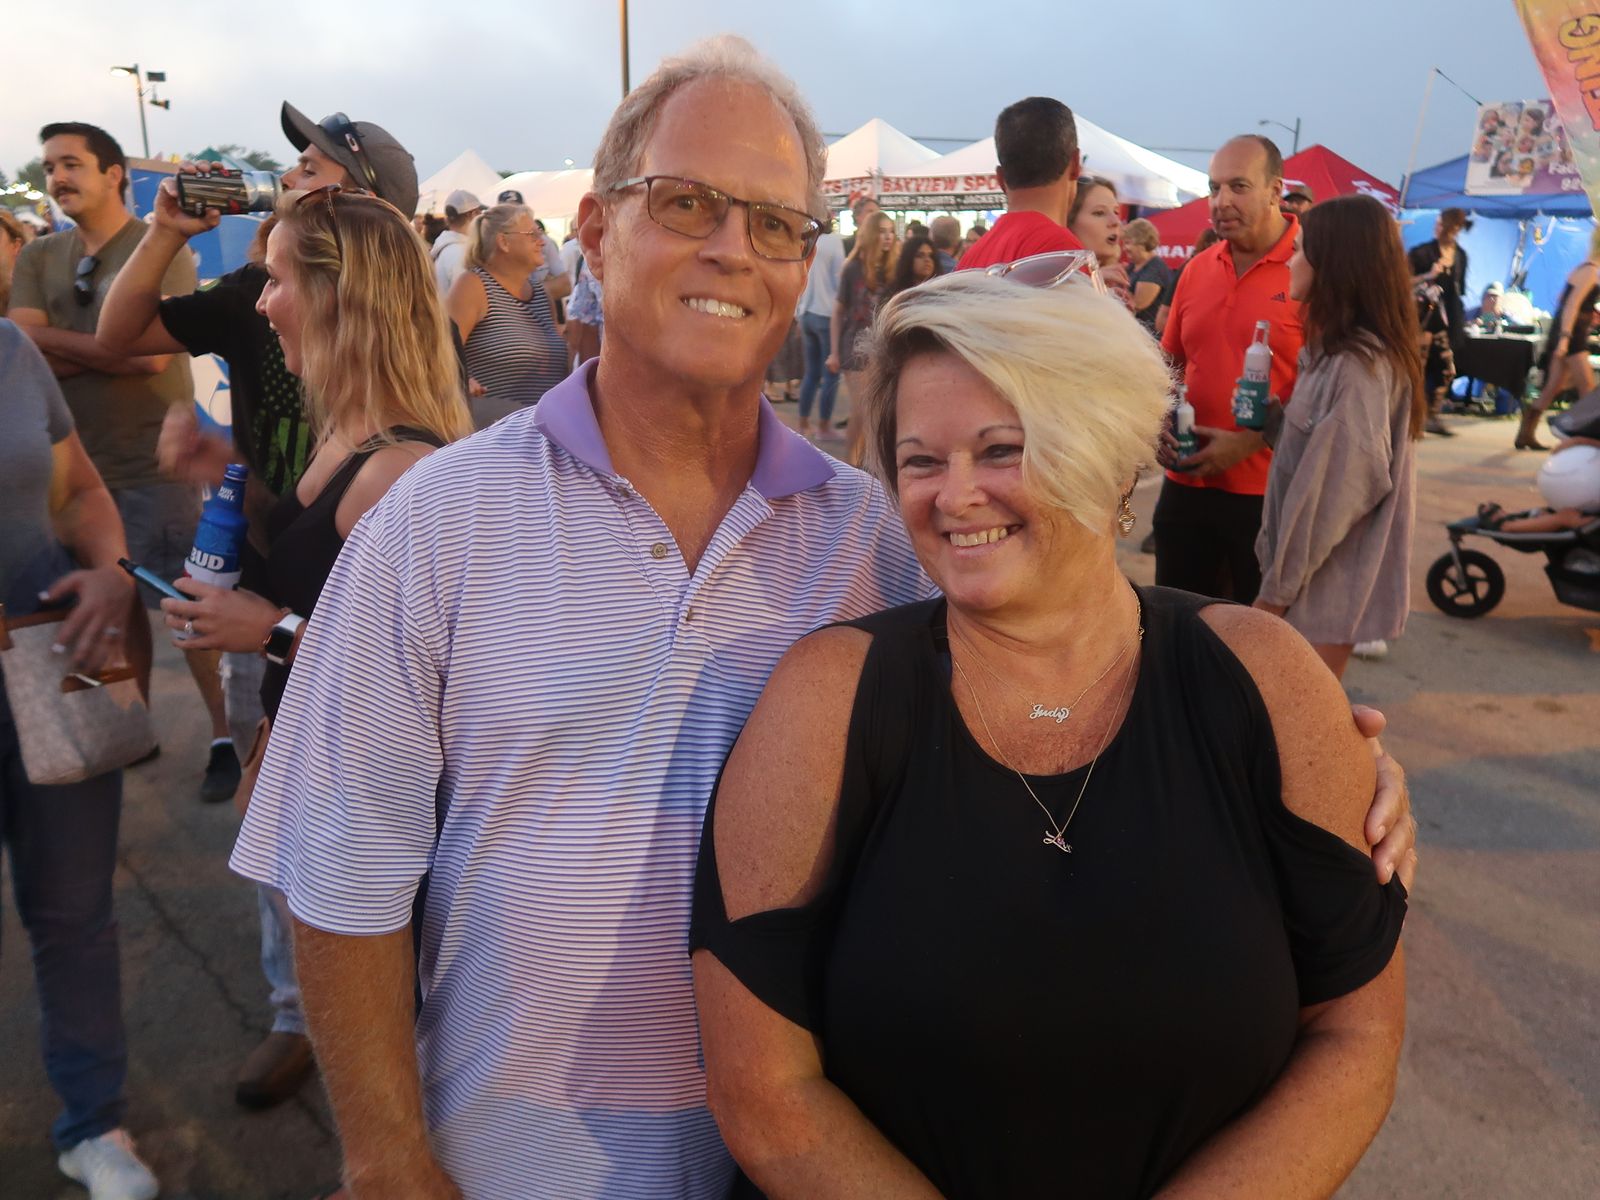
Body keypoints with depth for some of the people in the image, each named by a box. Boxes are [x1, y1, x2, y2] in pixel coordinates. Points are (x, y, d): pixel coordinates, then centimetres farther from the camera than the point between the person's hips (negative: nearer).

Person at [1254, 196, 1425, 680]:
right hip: (1317, 574, 9)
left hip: (1326, 582, -9)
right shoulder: (1338, 353, 12)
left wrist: (1278, 587, -16)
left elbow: (1338, 490, -22)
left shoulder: (1357, 364, -19)